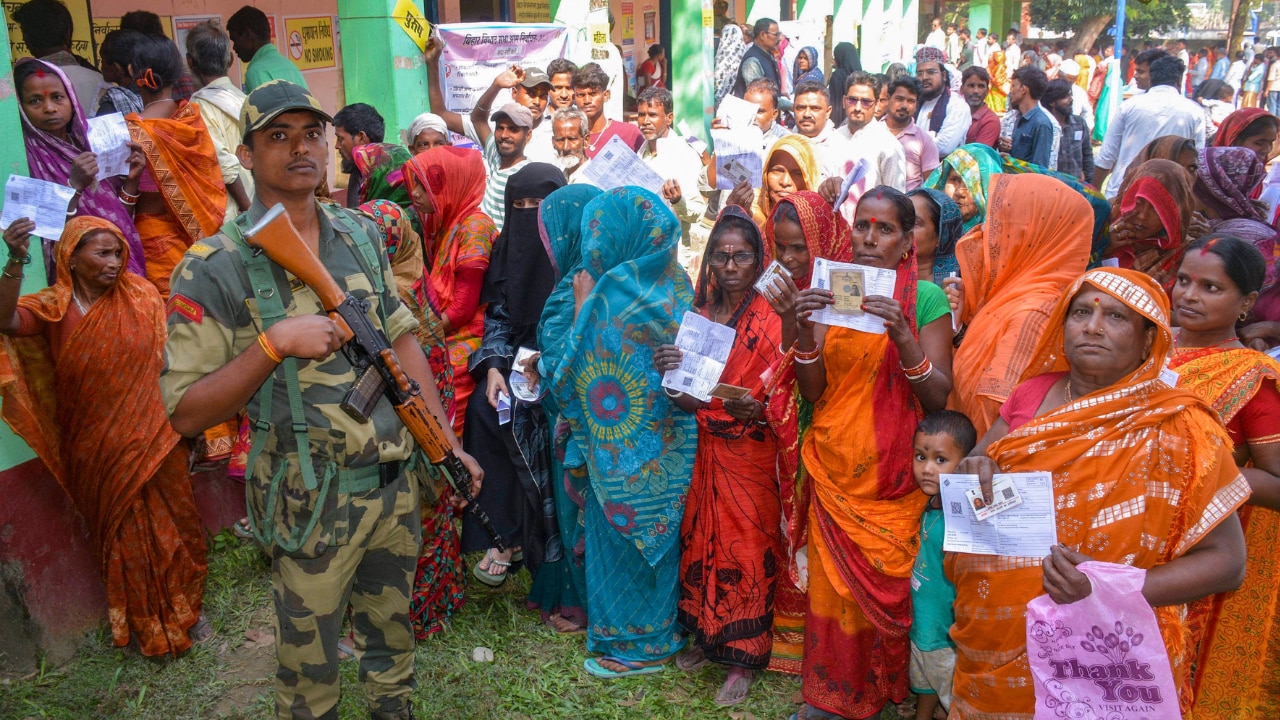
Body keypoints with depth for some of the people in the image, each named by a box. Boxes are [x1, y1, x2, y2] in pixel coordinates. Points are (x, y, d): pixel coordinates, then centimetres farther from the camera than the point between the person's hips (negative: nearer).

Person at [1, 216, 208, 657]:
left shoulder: (139, 296, -3)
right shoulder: (53, 307, -7)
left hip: (155, 439, 1)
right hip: (99, 451, -1)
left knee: (173, 526, 12)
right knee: (124, 536, 14)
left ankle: (185, 610, 34)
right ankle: (144, 624, 34)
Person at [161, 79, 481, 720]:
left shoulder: (360, 235, 3)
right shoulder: (215, 268, -13)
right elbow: (185, 414, -15)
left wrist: (449, 443, 6)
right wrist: (275, 342, -27)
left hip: (396, 480, 5)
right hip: (313, 501, -4)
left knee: (391, 636, 23)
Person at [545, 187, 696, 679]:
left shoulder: (611, 295, -22)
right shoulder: (675, 283, -1)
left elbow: (579, 374, -15)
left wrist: (582, 306, -9)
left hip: (626, 447, -7)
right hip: (670, 438, 7)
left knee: (620, 532, 8)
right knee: (658, 528, 19)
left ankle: (631, 644, 22)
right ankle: (661, 630, 35)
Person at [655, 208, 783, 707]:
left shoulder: (773, 322, -8)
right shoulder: (698, 316, 4)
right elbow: (688, 399, 5)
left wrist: (756, 411, -31)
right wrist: (668, 373, -16)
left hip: (751, 456, -4)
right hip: (705, 452, 4)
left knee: (747, 551, 2)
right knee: (701, 540, 11)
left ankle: (743, 657, 17)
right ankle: (707, 635, 31)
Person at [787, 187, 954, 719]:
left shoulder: (926, 297, -4)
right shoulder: (831, 292, 5)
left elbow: (938, 397, -10)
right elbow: (811, 392, 1)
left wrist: (904, 340, -26)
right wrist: (806, 333, -17)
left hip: (893, 472, -2)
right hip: (833, 465, 3)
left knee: (887, 584, 4)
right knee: (832, 581, 6)